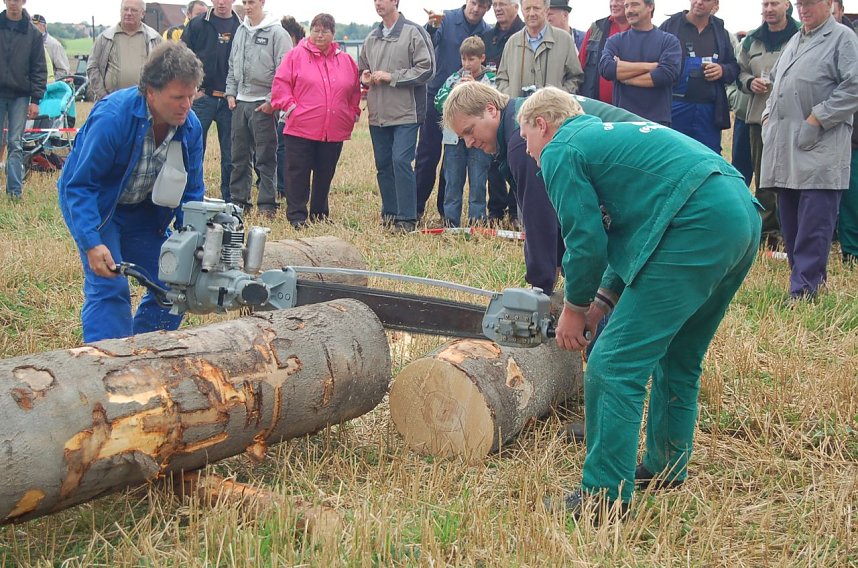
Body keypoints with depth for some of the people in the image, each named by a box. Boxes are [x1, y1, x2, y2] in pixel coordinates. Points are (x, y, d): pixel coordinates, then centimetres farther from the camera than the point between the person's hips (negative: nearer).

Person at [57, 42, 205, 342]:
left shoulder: (191, 126, -14)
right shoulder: (112, 118, -31)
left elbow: (191, 191, -2)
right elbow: (80, 186, -26)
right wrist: (92, 244, -34)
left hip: (143, 212, 6)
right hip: (93, 205, -6)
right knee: (109, 290, -19)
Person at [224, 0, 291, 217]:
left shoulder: (277, 33, -7)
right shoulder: (240, 31, 13)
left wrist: (271, 101, -15)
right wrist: (230, 93, 9)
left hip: (263, 104, -6)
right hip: (240, 102, 6)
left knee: (266, 158, -2)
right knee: (239, 156, 11)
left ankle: (267, 204, 3)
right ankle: (238, 200, 19)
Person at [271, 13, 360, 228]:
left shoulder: (345, 60, 11)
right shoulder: (296, 55, 1)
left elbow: (355, 91, 19)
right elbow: (280, 84, -2)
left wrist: (353, 113, 10)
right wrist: (290, 107, -10)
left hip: (335, 131, 3)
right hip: (301, 129, -3)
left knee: (325, 175, 11)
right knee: (298, 173, -1)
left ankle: (319, 214, 22)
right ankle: (296, 216, 6)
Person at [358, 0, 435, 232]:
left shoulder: (413, 32, -5)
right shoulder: (371, 38, 14)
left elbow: (426, 68, -11)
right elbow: (361, 68, 27)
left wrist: (391, 77, -13)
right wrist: (364, 78, 3)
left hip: (405, 112, -6)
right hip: (378, 113, 6)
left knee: (401, 161, -13)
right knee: (383, 164, 11)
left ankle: (407, 218, -5)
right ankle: (389, 213, 22)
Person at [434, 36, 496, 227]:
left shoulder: (491, 80, 1)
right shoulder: (454, 79, 9)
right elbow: (439, 103, 2)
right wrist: (455, 89, -11)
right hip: (454, 137, 3)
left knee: (477, 181, 2)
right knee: (453, 181, 6)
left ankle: (477, 218, 11)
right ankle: (450, 221, 12)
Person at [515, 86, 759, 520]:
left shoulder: (560, 151, 3)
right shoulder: (610, 135, 31)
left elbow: (586, 241, -2)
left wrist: (575, 308, 13)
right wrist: (603, 301, 25)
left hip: (696, 230, -10)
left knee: (615, 365, -6)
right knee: (678, 358, 23)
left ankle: (605, 496, -3)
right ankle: (667, 469, 35)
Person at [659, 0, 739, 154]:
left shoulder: (720, 31, 14)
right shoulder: (670, 25, 4)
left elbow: (734, 67, 19)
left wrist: (723, 70, -6)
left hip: (709, 110, 3)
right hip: (674, 107, -3)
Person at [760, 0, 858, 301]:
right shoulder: (794, 40, 22)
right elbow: (776, 80, 32)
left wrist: (816, 119, -14)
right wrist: (768, 113, 17)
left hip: (820, 146, -8)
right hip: (784, 146, 8)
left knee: (814, 225, -10)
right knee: (789, 219, 12)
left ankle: (803, 289, -10)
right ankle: (808, 274, 22)